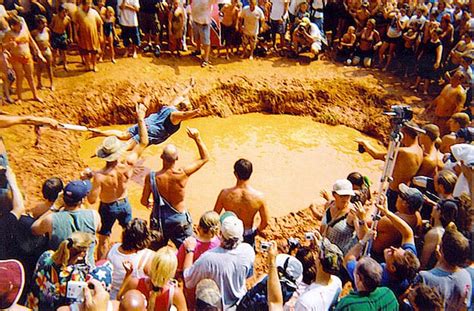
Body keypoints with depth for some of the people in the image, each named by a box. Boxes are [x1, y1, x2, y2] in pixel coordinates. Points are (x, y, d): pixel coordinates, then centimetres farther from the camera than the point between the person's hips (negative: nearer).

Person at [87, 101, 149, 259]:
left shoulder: (99, 176, -32)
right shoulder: (128, 163, -26)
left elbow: (92, 200, -22)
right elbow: (144, 142, -14)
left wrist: (86, 180, -11)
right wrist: (141, 119, -13)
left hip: (107, 208, -3)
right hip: (124, 204, 3)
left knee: (104, 240, 17)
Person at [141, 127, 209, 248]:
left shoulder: (151, 177, -20)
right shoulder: (182, 173, -24)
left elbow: (144, 201, -7)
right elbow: (205, 158, -11)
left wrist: (148, 204, 17)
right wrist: (197, 138, -13)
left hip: (159, 219, 2)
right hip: (180, 219, -1)